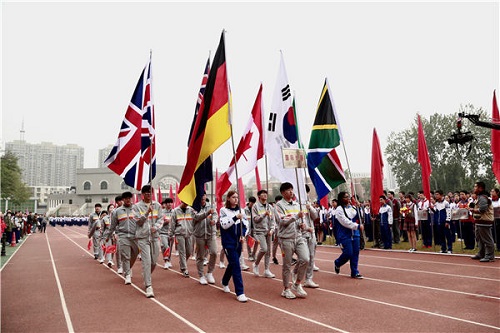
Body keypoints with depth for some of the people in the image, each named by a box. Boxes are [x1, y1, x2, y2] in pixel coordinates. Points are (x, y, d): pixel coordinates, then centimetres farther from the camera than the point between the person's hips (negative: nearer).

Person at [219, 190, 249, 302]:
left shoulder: (240, 210, 8)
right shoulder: (224, 210, -4)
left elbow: (245, 224, 9)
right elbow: (224, 225, -15)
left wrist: (243, 235, -6)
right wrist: (235, 218, -24)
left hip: (238, 242, 5)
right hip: (229, 242, -5)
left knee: (233, 263, 17)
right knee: (235, 265, -10)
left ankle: (225, 282, 43)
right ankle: (240, 293, -8)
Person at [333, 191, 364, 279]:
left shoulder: (352, 207, 9)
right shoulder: (339, 209, -10)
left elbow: (358, 217, 13)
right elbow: (345, 222, -18)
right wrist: (358, 226, -20)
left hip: (354, 233, 6)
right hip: (345, 235, -6)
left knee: (355, 253, 4)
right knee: (348, 254, -7)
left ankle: (354, 272, 14)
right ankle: (337, 263, 23)